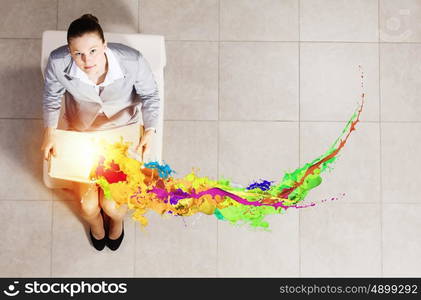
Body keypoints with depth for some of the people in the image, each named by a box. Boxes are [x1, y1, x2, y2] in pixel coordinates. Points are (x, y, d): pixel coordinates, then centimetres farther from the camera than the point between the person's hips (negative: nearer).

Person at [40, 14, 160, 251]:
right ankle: (95, 224, 42)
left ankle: (117, 221, 38)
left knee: (112, 203, -6)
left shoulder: (132, 61, -33)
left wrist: (150, 131, -25)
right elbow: (52, 96, -5)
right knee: (88, 205, -1)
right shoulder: (58, 63, -29)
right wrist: (49, 132, -13)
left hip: (123, 129, -1)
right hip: (82, 131, 1)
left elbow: (150, 94, -12)